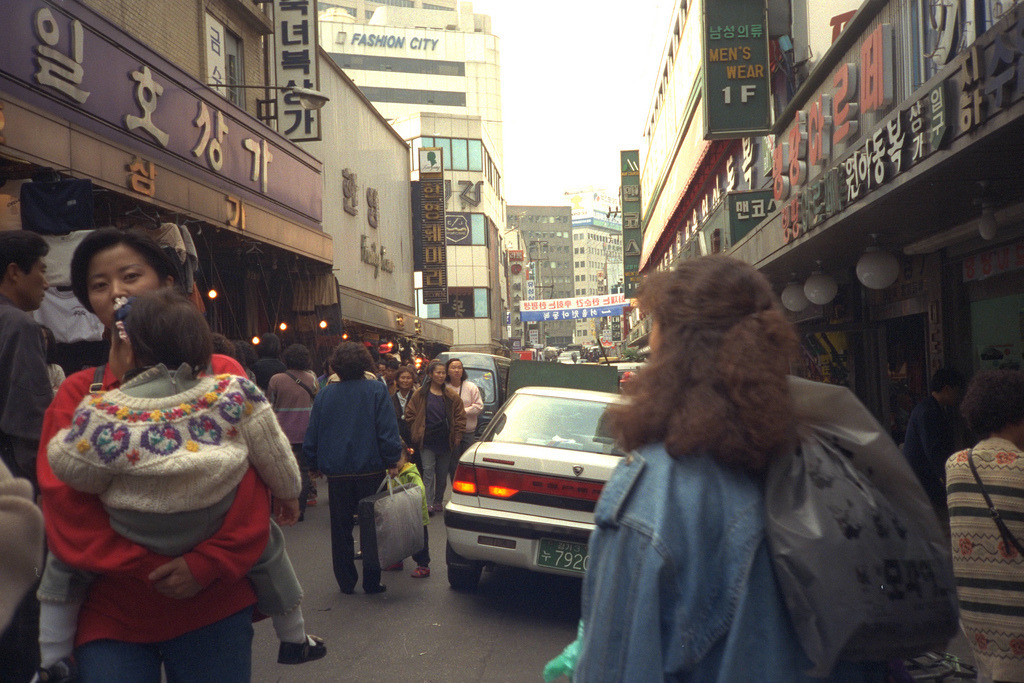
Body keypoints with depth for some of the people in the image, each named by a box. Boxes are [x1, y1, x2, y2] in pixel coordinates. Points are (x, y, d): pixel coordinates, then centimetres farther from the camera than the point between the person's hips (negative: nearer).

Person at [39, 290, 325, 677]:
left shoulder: (102, 415, -18)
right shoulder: (235, 393, -14)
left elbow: (70, 469, -3)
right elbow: (275, 458, -4)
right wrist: (289, 495, 14)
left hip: (130, 548, -1)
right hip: (220, 541, 1)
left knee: (61, 565, 27)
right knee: (268, 540, 31)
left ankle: (53, 659, 30)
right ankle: (294, 640, 43)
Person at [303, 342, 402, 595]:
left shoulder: (324, 394, 1)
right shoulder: (377, 391, -7)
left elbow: (311, 439, 6)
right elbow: (389, 434, -11)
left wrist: (315, 465, 17)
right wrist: (391, 461, -1)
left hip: (337, 473, 2)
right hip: (371, 470, -2)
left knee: (340, 530, 12)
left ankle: (346, 583, 18)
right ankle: (371, 582, 13)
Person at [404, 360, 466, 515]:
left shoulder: (451, 396, 5)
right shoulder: (420, 394, 1)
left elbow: (460, 417, 7)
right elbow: (410, 414, 5)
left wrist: (456, 438, 1)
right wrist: (417, 433, 0)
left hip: (445, 441, 2)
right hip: (427, 441, -2)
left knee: (442, 474, 9)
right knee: (428, 471, -7)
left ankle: (438, 502, 21)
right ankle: (428, 503, -7)